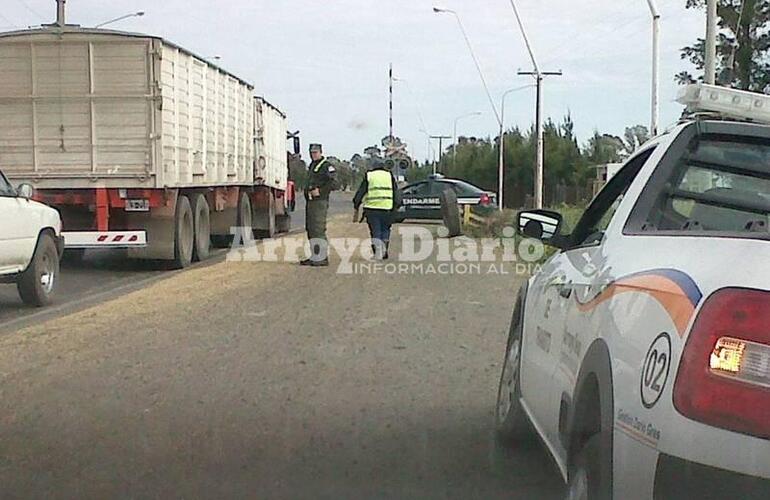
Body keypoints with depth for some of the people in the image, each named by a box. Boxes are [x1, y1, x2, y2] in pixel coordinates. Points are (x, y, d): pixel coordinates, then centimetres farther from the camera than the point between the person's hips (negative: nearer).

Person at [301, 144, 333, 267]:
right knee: (311, 230, 11)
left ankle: (322, 258, -12)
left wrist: (320, 191, -20)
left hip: (320, 202, -10)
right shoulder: (311, 166, 21)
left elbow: (333, 182, -17)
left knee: (318, 230, -13)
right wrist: (308, 191, 14)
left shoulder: (326, 166, -7)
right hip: (310, 201, 10)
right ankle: (315, 257, 16)